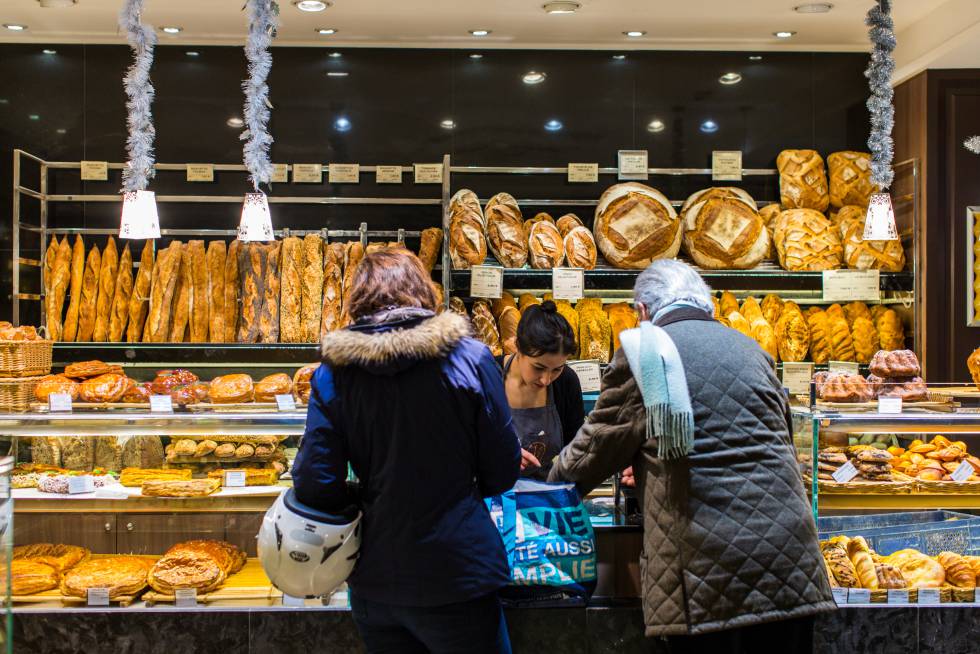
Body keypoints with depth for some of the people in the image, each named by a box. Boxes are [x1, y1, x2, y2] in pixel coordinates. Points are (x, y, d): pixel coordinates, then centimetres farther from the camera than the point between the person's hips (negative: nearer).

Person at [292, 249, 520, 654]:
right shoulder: (470, 358, -10)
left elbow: (315, 484, -8)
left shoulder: (332, 373, -5)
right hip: (454, 573, -3)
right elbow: (502, 473, -6)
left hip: (372, 580, 3)